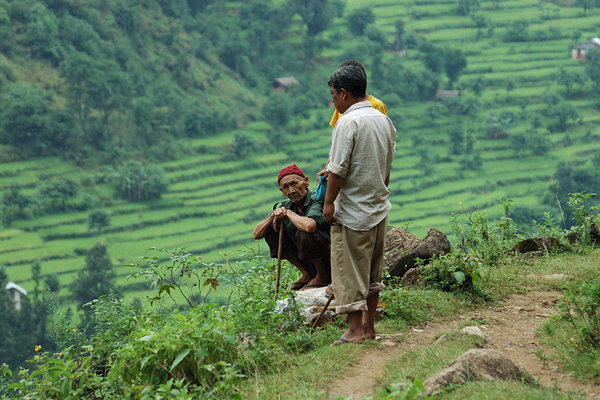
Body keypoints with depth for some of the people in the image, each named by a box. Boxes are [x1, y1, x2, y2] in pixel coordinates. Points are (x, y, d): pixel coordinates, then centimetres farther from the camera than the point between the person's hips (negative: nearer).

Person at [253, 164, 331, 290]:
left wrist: (289, 213, -23)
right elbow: (256, 234, 6)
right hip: (309, 263, 8)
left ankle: (322, 276, -8)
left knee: (304, 234, -32)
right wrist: (273, 216, -14)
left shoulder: (316, 201, -20)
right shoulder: (288, 205, 2)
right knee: (272, 231, 1)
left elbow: (309, 226, -44)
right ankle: (307, 275, 7)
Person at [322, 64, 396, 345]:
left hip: (352, 211, -8)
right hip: (379, 206, 8)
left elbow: (338, 169, -18)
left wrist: (328, 203, -11)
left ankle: (355, 330, -1)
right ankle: (369, 325, 20)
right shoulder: (384, 120, 8)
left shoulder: (348, 122, -17)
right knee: (372, 270, 15)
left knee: (350, 270, -1)